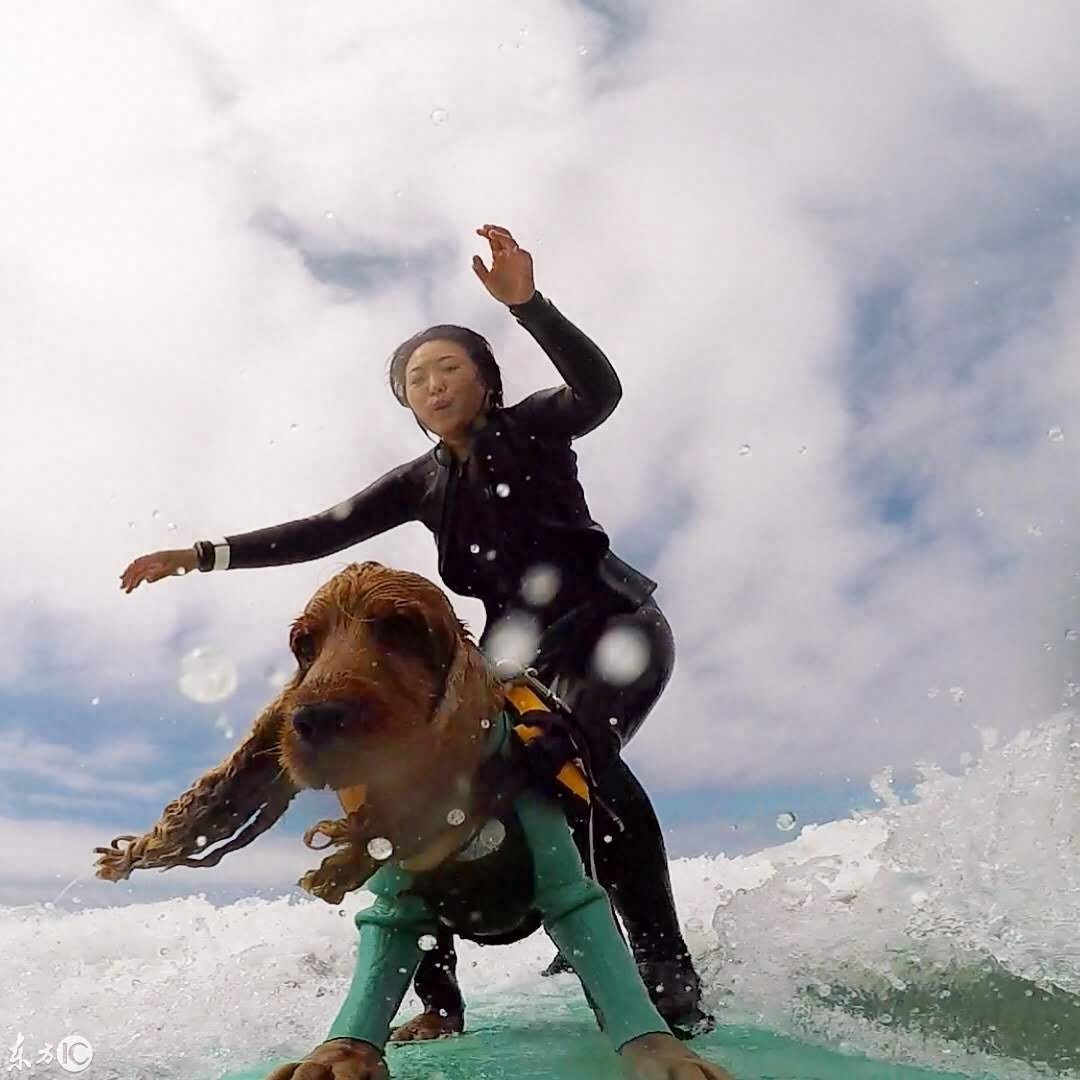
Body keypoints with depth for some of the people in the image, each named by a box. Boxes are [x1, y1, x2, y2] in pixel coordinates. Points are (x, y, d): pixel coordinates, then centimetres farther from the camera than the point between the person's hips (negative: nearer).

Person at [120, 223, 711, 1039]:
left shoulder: (533, 427, 1)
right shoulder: (421, 482, 11)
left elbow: (600, 391, -19)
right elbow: (326, 531, 6)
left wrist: (527, 302, -31)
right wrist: (204, 554, 1)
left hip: (615, 625, -4)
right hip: (524, 648, 5)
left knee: (581, 752, -33)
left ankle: (669, 976, -27)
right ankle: (438, 998, -2)